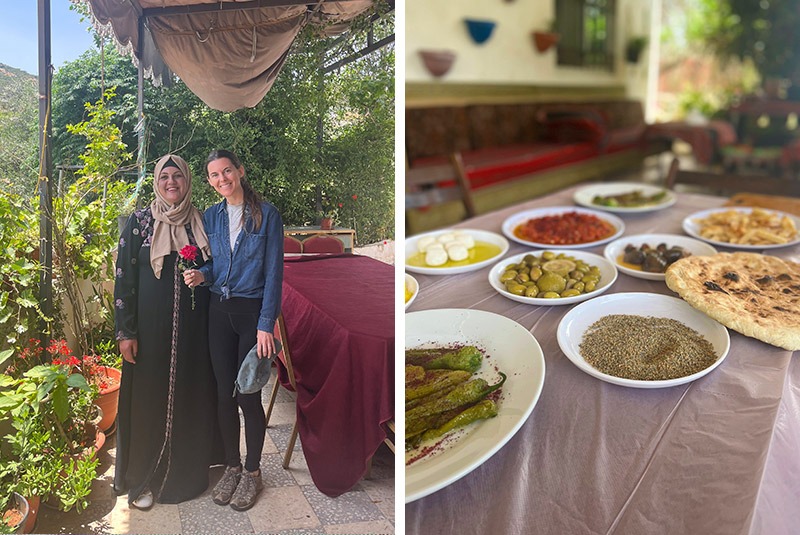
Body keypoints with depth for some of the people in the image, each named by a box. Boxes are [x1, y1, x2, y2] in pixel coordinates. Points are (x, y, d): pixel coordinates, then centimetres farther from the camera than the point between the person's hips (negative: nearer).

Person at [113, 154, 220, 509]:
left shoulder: (202, 222, 5)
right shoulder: (139, 222, -2)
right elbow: (124, 278, -4)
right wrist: (125, 331, -8)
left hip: (194, 325, 2)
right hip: (151, 324, -2)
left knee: (192, 395, 9)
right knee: (150, 396, 5)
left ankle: (189, 472, 27)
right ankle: (143, 479, 22)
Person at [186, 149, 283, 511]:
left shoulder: (266, 214, -6)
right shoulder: (211, 216, 8)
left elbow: (273, 272, -9)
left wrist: (266, 325, -14)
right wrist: (201, 275, -8)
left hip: (253, 312, -4)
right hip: (219, 312, 4)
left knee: (248, 395, 1)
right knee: (224, 393, 9)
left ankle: (252, 472, 20)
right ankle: (232, 466, 27)